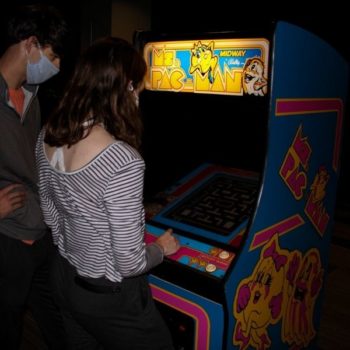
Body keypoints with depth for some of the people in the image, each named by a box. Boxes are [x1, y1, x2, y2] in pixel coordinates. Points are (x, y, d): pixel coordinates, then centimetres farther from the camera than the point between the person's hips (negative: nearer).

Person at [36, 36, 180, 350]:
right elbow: (129, 263, -25)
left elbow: (51, 215, 6)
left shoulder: (48, 136, -8)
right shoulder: (123, 161, -33)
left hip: (65, 279, 7)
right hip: (111, 297, -7)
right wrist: (161, 248, -5)